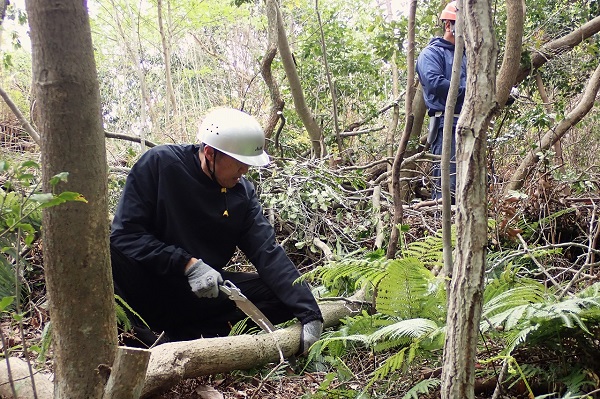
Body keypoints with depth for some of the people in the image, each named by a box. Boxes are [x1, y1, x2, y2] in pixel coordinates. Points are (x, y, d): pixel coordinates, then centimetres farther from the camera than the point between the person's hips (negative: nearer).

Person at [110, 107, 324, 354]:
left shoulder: (242, 192, -1)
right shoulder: (160, 163, -12)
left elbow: (267, 253, -8)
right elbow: (125, 233, -14)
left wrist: (309, 313, -19)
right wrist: (188, 265, -24)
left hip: (203, 292, 5)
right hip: (146, 285, -5)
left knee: (282, 295, -15)